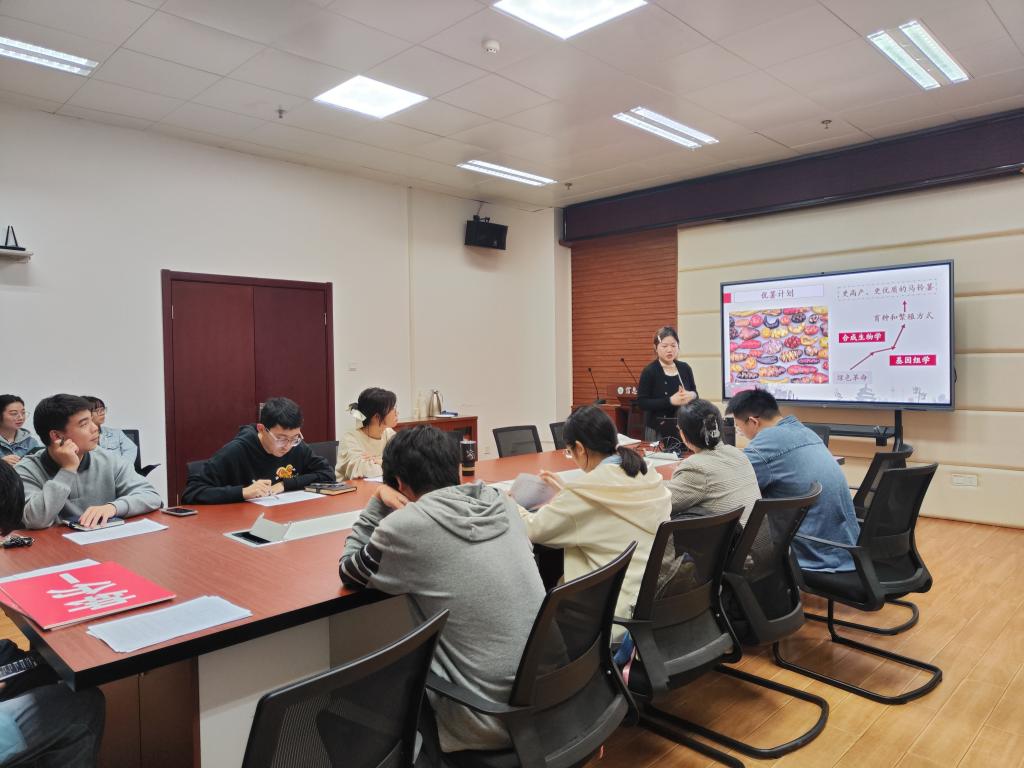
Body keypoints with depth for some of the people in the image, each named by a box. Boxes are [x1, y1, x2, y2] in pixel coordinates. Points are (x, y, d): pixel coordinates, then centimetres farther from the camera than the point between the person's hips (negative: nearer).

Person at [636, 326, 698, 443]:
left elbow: (694, 394, 15)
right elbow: (641, 403, -13)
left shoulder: (685, 368, 6)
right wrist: (670, 401, -23)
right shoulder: (649, 372, -8)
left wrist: (692, 396, -10)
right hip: (658, 430, -4)